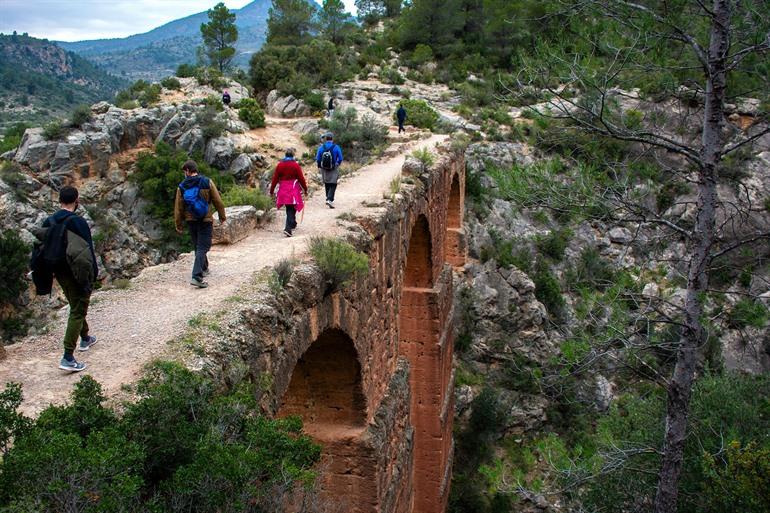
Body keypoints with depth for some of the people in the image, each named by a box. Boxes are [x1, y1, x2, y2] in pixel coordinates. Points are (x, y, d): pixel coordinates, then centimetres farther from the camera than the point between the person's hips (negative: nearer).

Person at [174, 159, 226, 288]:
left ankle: (204, 269, 39)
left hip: (191, 221, 3)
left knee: (198, 246, 21)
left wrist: (178, 224, 10)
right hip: (206, 220, -3)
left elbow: (178, 208, 1)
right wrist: (222, 216, 8)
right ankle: (196, 277, -17)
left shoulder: (182, 187, -3)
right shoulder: (207, 182, -8)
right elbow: (218, 201, -5)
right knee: (202, 248, -4)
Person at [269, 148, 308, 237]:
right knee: (291, 210, -2)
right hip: (293, 190, -4)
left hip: (283, 191, 4)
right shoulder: (296, 165, -7)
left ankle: (293, 224, 37)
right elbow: (301, 178, -5)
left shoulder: (279, 165, 2)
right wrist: (305, 189, 6)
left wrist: (271, 190, 9)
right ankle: (288, 228, -14)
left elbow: (275, 179, 2)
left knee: (289, 209, 20)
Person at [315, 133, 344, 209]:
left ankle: (329, 199, 29)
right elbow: (340, 159, -5)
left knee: (326, 184, 20)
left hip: (324, 169, 3)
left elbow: (318, 159, -2)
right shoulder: (336, 148, -11)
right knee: (333, 185, 2)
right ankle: (329, 200, -15)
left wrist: (319, 167, 15)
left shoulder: (321, 147, -7)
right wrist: (337, 164, 15)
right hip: (333, 170, -2)